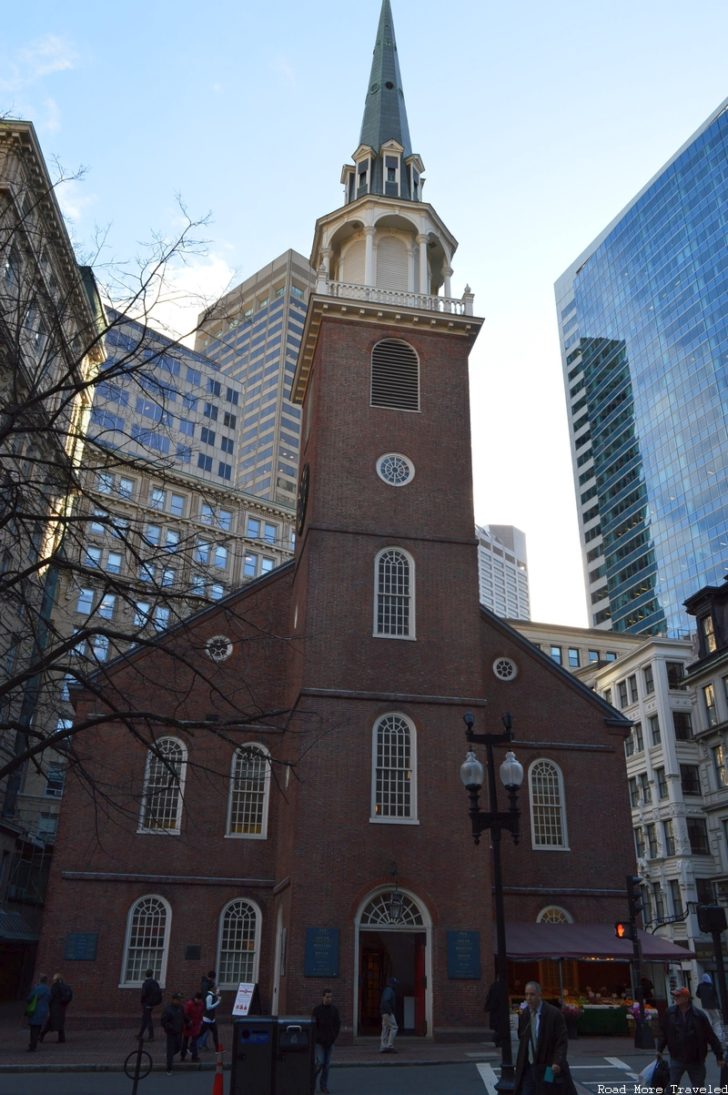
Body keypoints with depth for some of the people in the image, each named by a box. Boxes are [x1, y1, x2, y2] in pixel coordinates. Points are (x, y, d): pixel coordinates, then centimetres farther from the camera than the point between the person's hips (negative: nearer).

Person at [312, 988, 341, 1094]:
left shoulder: (334, 1010, 0)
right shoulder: (316, 1009, -9)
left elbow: (338, 1025, 3)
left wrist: (333, 1038, -8)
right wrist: (320, 1039, -14)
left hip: (330, 1042, 3)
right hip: (319, 1042, -3)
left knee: (327, 1064, 3)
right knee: (320, 1062, -10)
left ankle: (323, 1086, 15)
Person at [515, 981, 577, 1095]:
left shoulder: (554, 1013, -12)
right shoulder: (524, 1014, 4)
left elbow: (562, 1041, -12)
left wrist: (557, 1062, -20)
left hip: (548, 1067, -4)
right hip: (528, 1067, 4)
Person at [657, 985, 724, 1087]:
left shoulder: (699, 1015, -13)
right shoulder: (669, 1013, -6)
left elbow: (711, 1036, -6)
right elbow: (663, 1032, 4)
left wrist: (719, 1056, -3)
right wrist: (660, 1049, 2)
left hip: (696, 1061, -1)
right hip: (676, 1059, 1)